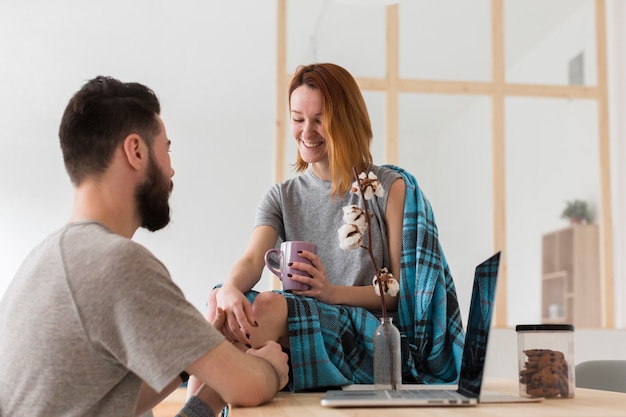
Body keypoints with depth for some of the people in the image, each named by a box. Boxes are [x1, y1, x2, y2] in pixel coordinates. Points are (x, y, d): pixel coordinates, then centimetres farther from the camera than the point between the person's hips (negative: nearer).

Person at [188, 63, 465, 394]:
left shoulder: (390, 188, 3)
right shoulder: (281, 198, 14)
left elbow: (400, 289, -2)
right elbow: (251, 260, -6)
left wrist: (332, 292, -20)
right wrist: (230, 290, -31)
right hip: (299, 326, 4)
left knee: (270, 306, -33)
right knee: (220, 304, -28)